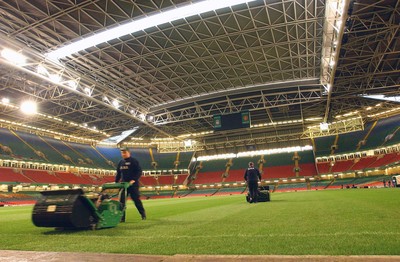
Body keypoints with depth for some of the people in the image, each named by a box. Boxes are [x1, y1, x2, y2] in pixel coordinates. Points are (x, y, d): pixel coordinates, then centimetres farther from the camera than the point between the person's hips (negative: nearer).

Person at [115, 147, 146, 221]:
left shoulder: (134, 161, -5)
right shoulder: (121, 162, 14)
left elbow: (139, 172, -11)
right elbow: (118, 173, 21)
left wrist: (134, 180, -22)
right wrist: (116, 182, 11)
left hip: (133, 184, -5)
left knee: (136, 199, 2)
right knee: (122, 201, 1)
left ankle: (143, 214, 20)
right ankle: (122, 217, 9)